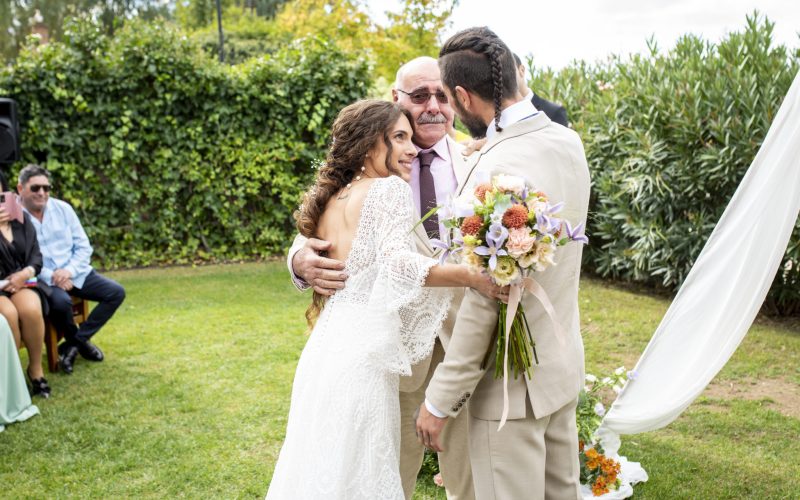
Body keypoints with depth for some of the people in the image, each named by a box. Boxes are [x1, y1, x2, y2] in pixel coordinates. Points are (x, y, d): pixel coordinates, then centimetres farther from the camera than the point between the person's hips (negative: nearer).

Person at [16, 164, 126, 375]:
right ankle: (81, 341, -3)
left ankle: (73, 344, -7)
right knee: (61, 301, -36)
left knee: (116, 292, -10)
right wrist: (50, 276, -23)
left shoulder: (63, 209, 4)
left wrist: (69, 270, -14)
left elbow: (84, 246, 4)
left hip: (75, 273, 5)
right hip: (42, 280, -5)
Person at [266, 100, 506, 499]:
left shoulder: (330, 200, 15)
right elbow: (399, 261, -23)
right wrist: (473, 277, -31)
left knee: (322, 467, 17)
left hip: (324, 349, 8)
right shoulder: (389, 188, -7)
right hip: (362, 356, -8)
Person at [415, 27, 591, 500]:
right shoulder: (568, 142, 0)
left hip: (513, 382, -9)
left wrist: (440, 401, -15)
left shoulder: (500, 168, -26)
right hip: (564, 365, 9)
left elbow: (484, 301, -24)